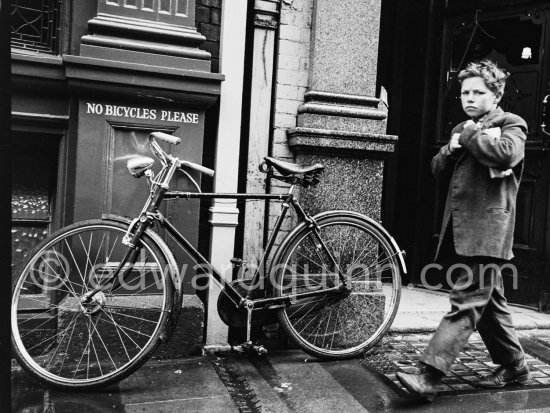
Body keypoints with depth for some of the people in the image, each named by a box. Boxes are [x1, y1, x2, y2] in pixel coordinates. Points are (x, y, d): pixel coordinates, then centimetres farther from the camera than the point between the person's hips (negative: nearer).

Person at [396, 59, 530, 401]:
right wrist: (453, 146, -4)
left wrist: (470, 135, -8)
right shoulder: (464, 129, 23)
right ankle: (514, 365, 30)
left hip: (487, 229, -8)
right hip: (461, 228, 8)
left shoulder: (512, 125, 1)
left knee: (466, 303, -11)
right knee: (489, 301, 15)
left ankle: (429, 376, -15)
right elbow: (438, 169, 15)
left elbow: (505, 154, -22)